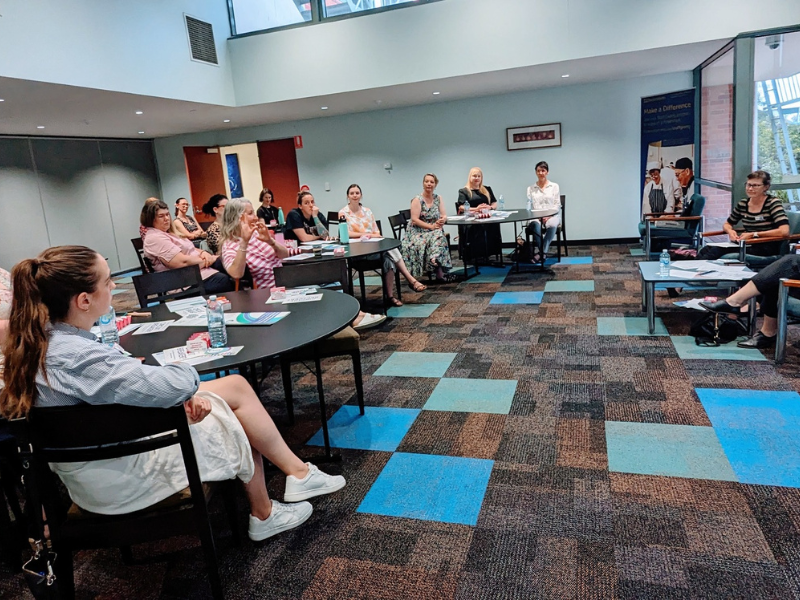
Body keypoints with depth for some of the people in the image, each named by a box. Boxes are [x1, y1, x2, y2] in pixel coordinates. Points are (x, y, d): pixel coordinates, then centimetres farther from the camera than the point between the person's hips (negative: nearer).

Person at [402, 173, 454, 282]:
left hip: (434, 230, 4)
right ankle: (439, 273, -35)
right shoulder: (417, 199, -5)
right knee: (436, 238, -33)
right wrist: (431, 226, -20)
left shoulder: (438, 198, 11)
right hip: (417, 232, -4)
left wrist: (443, 220, -16)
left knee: (439, 237, -31)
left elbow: (444, 215, 8)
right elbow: (414, 220, -14)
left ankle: (440, 272, -34)